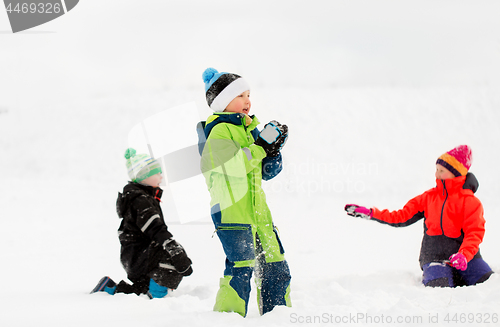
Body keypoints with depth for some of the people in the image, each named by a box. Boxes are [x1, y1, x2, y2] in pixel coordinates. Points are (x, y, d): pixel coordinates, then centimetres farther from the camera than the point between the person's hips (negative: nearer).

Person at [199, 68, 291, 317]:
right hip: (232, 212, -9)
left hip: (257, 210, 9)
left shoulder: (247, 128, 21)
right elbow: (234, 164, -23)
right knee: (241, 268, -17)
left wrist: (273, 149, 6)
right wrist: (262, 144, -20)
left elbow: (263, 172, 23)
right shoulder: (219, 130, -7)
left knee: (276, 268, 10)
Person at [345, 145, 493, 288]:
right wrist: (370, 213, 7)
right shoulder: (429, 197, 12)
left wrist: (463, 256, -28)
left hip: (467, 257, -1)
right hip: (435, 259, 1)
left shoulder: (470, 202, 0)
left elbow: (474, 233, -10)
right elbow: (403, 216, 14)